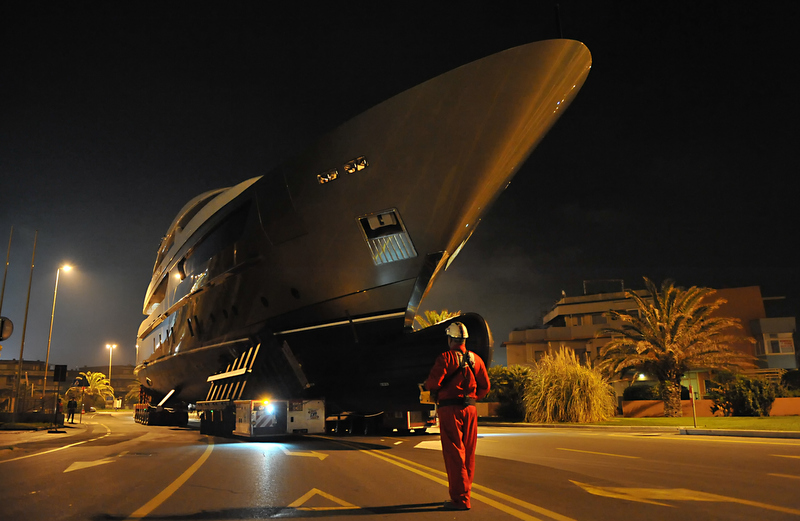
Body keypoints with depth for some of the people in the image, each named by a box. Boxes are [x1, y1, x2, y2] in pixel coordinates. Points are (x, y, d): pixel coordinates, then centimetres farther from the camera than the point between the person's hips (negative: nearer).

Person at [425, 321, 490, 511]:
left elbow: (433, 383, -16)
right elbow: (485, 386, 8)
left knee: (454, 454, 0)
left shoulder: (445, 358, -8)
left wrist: (426, 384, 6)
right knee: (468, 454, 14)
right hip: (471, 409, 5)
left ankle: (460, 499, 1)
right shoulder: (475, 359, 8)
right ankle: (464, 493, 23)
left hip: (450, 409, -5)